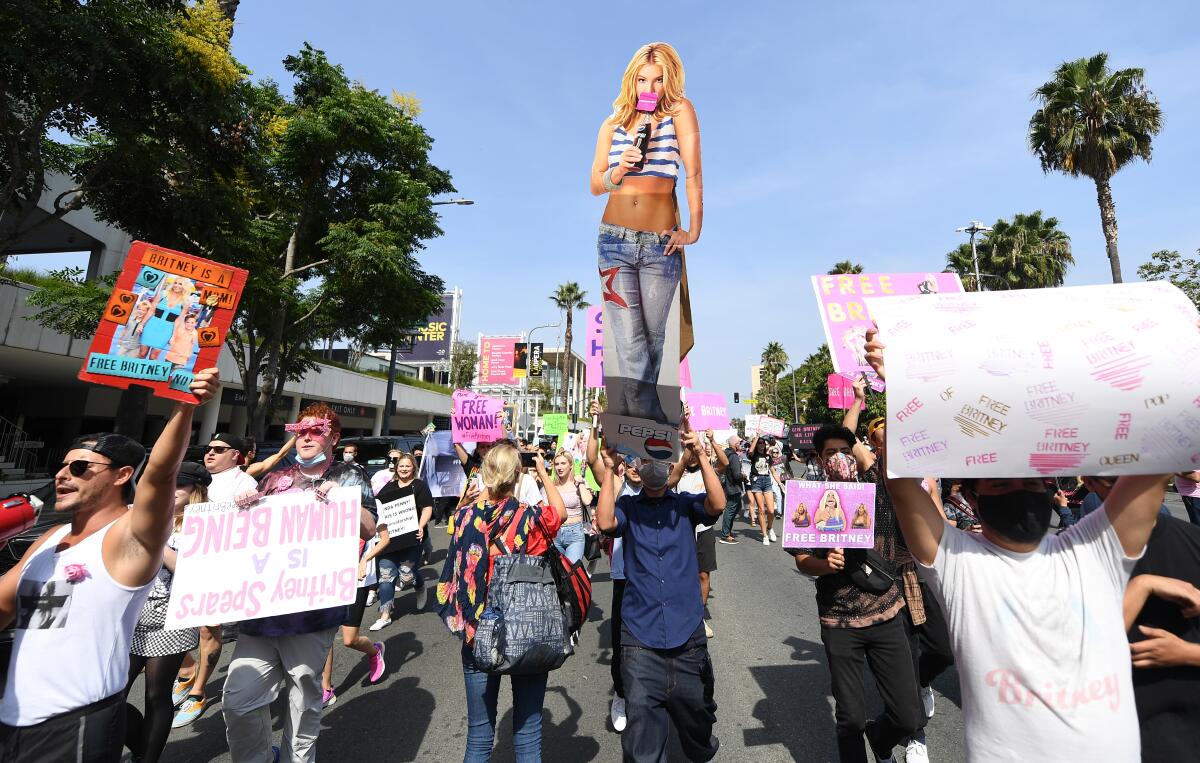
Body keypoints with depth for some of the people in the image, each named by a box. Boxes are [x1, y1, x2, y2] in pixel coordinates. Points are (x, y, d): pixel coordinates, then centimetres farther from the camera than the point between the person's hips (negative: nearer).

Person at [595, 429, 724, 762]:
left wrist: (700, 455, -20)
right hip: (640, 639, -1)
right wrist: (610, 471, -17)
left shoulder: (685, 504, 5)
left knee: (696, 722, 21)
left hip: (687, 635, 2)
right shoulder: (628, 507, 3)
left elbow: (717, 504, -14)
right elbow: (605, 522, -17)